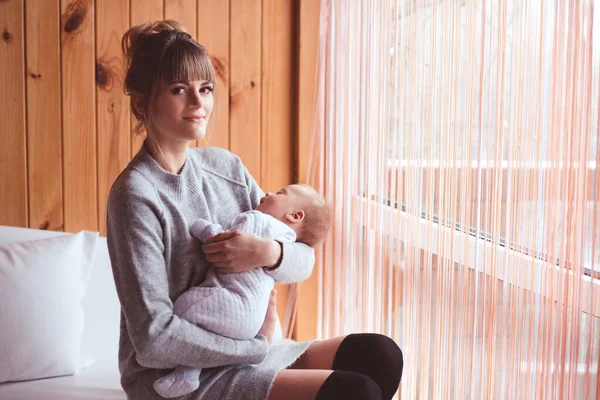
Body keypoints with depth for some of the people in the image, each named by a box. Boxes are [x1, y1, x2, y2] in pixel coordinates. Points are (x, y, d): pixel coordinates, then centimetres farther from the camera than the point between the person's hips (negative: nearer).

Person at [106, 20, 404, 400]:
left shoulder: (226, 165, 4)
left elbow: (303, 261, 7)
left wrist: (268, 252, -16)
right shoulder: (136, 195, -16)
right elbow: (155, 339, -20)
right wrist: (258, 344, -12)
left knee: (381, 355, -4)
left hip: (249, 349, 7)